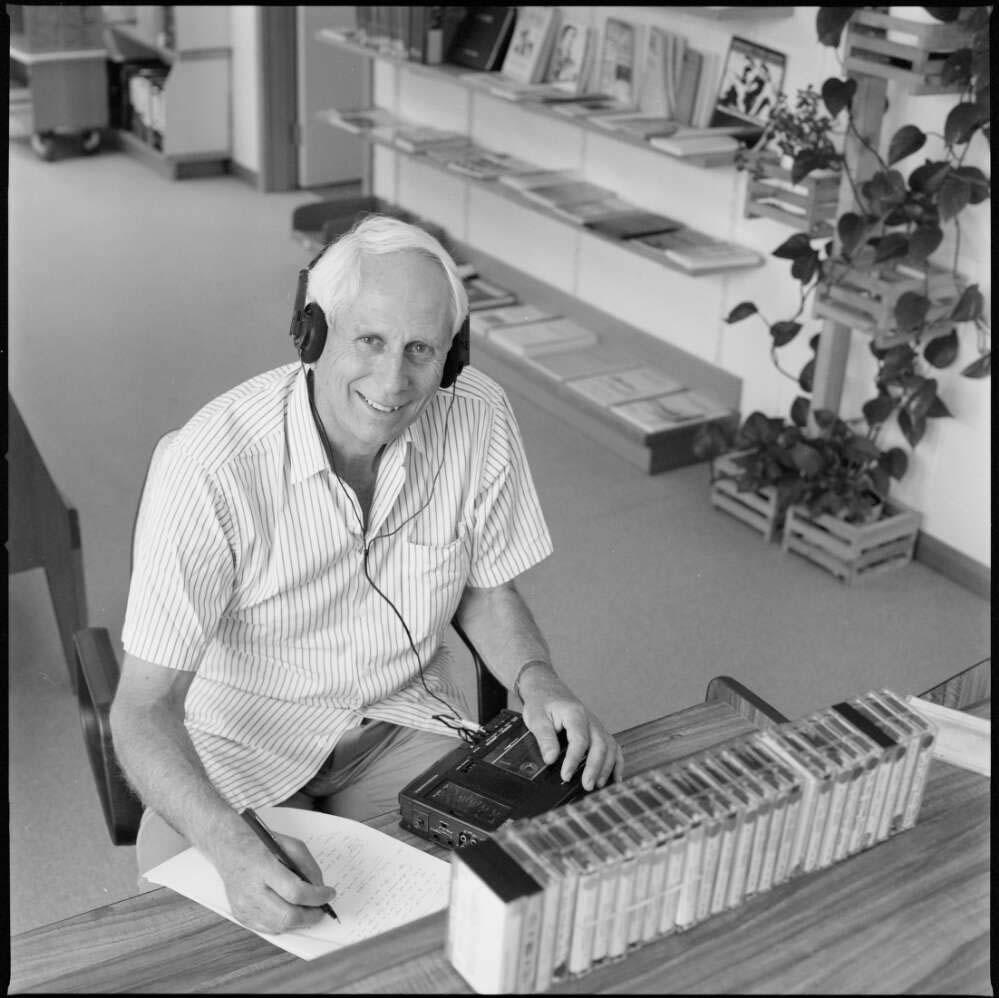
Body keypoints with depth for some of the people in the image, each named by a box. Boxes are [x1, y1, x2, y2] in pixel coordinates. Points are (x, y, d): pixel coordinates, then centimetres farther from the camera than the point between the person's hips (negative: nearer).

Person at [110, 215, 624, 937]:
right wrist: (231, 845, -41)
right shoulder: (212, 464, -28)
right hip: (240, 745, -3)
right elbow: (144, 705, -25)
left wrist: (539, 682, -17)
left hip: (403, 717, 3)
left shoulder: (478, 417, -15)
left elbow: (486, 588, 2)